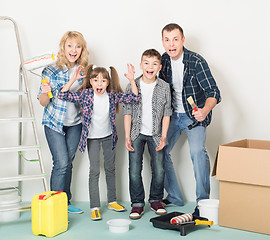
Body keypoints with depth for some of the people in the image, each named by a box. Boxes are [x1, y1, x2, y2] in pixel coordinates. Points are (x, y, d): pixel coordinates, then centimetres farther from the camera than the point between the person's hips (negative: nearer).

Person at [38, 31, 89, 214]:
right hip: (54, 122, -4)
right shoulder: (52, 70, -14)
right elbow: (43, 103, -11)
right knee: (61, 163, -11)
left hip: (75, 123, 4)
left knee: (68, 162, 11)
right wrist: (45, 92, -30)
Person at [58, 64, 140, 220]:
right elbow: (63, 96, -19)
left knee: (110, 168, 13)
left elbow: (134, 98, -11)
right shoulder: (85, 95, -15)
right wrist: (73, 79, -29)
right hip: (92, 137, -3)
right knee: (95, 170, -5)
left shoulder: (113, 95, -11)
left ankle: (112, 201, 28)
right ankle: (95, 207, 1)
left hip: (109, 136, 3)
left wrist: (132, 80, -24)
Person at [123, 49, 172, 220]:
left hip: (156, 134, 1)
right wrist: (127, 137, -5)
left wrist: (163, 136, -5)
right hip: (137, 134, 0)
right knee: (134, 171, -3)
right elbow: (128, 112, 0)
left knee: (159, 170, 0)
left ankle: (156, 200, 22)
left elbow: (166, 114, 1)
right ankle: (137, 204, 13)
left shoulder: (164, 87, -2)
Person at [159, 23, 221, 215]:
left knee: (197, 151, -26)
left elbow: (214, 92, -25)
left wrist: (205, 110, -44)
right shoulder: (163, 61, -2)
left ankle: (203, 201, -14)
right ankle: (175, 197, 16)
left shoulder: (196, 61, -19)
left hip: (195, 115, -6)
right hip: (173, 114, 6)